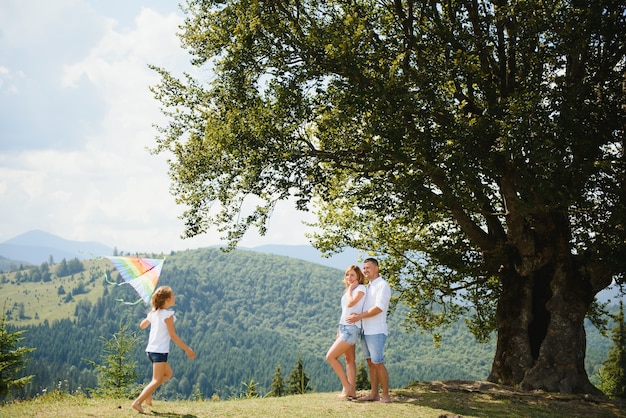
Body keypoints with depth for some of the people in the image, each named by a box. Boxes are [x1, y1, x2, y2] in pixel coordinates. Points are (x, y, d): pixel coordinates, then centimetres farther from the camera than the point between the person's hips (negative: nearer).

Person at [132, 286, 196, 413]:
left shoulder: (153, 313, 9)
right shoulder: (168, 314, -13)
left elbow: (142, 326, 24)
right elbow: (173, 335, -14)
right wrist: (187, 349, -8)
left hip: (151, 349, 8)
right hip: (160, 351, -8)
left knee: (168, 373, 23)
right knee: (157, 380, -5)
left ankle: (148, 393, 13)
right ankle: (137, 402, -16)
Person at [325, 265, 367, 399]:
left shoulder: (360, 288, -8)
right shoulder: (348, 291, 16)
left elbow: (350, 303, -23)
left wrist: (350, 289, -9)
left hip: (352, 328, -9)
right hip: (344, 327, 9)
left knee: (330, 356, -11)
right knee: (349, 359, 7)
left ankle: (347, 386, -3)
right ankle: (352, 391, 9)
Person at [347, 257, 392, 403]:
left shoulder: (382, 285, -7)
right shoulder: (368, 287, 19)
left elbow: (379, 308, -18)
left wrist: (359, 316, -16)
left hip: (376, 332, -8)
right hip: (365, 331, 8)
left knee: (378, 363, -8)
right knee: (371, 363, 8)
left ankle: (386, 395, -2)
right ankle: (374, 393, 11)